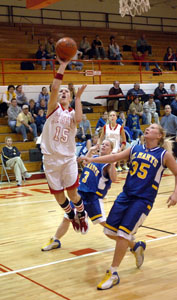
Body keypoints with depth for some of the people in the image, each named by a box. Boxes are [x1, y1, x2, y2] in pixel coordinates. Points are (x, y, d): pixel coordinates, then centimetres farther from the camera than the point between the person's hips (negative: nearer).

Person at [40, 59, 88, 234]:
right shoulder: (54, 107, 2)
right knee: (58, 195, 6)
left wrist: (78, 97, -13)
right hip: (51, 158, 0)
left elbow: (78, 119, -20)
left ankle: (82, 215, 25)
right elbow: (54, 88, -16)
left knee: (72, 192, -4)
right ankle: (71, 217, 32)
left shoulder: (72, 113, 6)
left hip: (68, 158, 0)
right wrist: (62, 65, -18)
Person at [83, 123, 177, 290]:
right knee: (110, 231, 5)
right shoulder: (135, 149, 9)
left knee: (123, 233, -12)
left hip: (143, 200, -5)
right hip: (126, 195, 5)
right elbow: (115, 157, 2)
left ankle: (113, 274, 6)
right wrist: (92, 160, -9)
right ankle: (136, 247, 34)